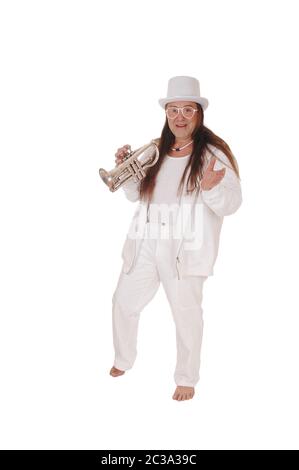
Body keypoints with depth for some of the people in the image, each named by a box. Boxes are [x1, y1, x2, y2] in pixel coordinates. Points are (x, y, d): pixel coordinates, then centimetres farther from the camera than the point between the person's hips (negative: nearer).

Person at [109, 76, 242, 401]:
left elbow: (231, 204, -13)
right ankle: (123, 360, 41)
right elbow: (135, 194, 16)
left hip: (185, 247, -5)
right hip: (146, 243, 6)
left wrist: (211, 187, -33)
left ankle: (186, 379, 28)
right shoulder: (155, 150, 8)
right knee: (124, 301, 15)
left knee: (186, 312, 6)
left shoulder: (212, 153, -8)